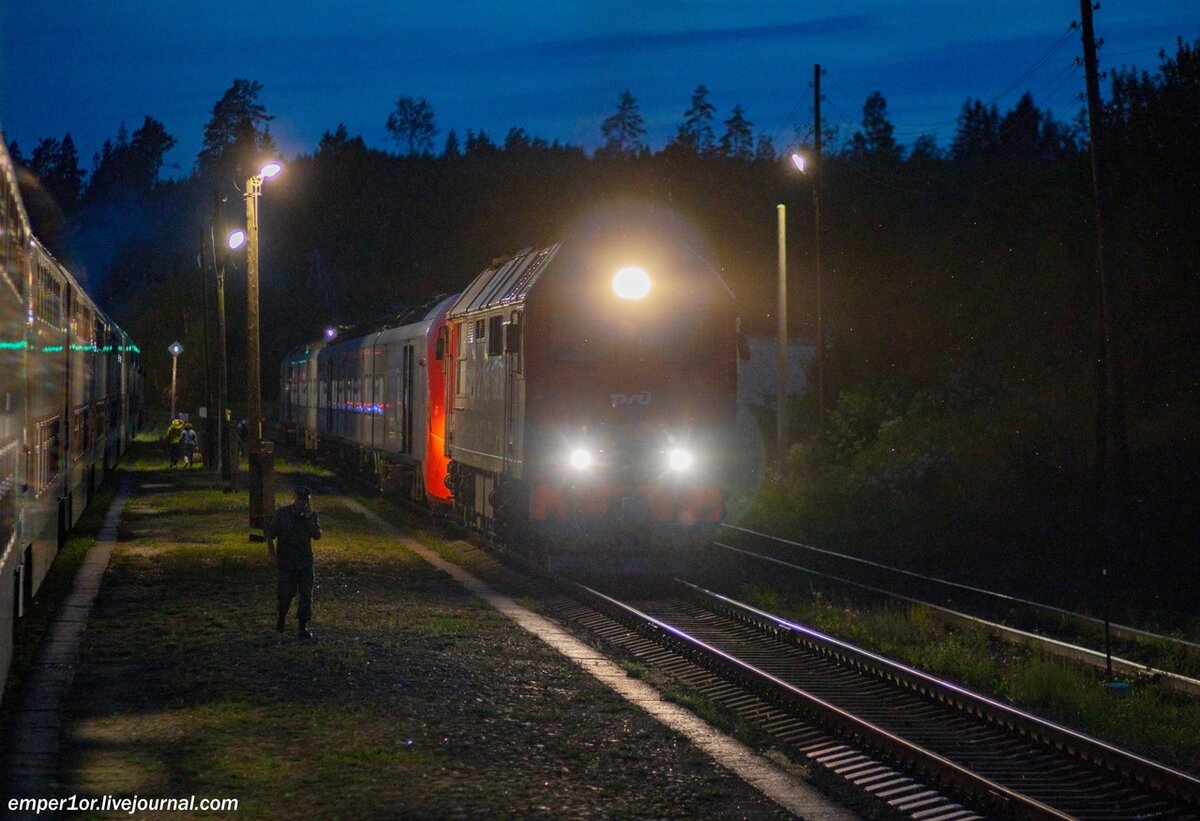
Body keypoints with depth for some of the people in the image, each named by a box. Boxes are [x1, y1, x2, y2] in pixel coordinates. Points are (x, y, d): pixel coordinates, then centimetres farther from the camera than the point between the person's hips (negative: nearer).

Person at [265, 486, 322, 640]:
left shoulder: (311, 514, 4)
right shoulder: (282, 513, -4)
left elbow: (317, 535, -4)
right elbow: (269, 534, 0)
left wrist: (309, 519, -15)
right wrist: (272, 555, -6)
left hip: (305, 562, 2)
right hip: (286, 562, -2)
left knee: (306, 594, -3)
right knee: (286, 593, -2)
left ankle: (303, 627, 3)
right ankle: (281, 617, 28)